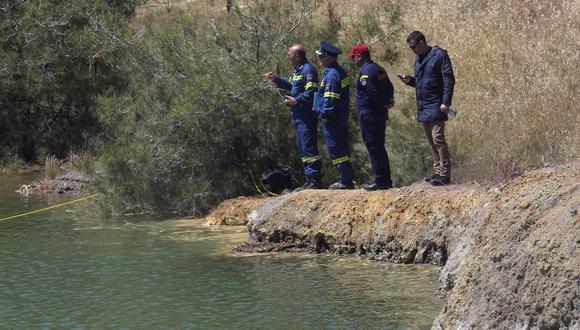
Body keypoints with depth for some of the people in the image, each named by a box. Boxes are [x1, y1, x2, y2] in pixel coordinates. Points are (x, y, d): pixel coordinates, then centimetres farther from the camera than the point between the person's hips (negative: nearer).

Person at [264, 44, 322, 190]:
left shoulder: (308, 70, -15)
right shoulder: (298, 70, 17)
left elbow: (311, 92, -23)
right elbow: (290, 84, 32)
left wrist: (296, 100, -26)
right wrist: (276, 79, 21)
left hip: (306, 117, -11)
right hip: (299, 116, 11)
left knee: (309, 148, -11)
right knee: (303, 149, 15)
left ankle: (315, 180, -10)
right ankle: (310, 179, 21)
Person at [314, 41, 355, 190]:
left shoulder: (331, 75, -20)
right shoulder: (340, 72, 12)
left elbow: (330, 99, -23)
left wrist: (324, 115, -15)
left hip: (332, 120, -10)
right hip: (341, 118, 10)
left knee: (335, 150, -5)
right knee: (342, 148, 15)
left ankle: (346, 180, -5)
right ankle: (346, 179, 20)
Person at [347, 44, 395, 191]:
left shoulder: (365, 71, -15)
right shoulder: (378, 69, 15)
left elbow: (372, 92, -22)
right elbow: (389, 87, 16)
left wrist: (383, 103, -9)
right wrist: (388, 101, 3)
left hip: (369, 114, -9)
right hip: (381, 113, 9)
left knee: (373, 147, -5)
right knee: (379, 147, 15)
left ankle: (379, 180, -5)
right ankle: (386, 180, 18)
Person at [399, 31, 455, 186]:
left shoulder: (439, 55, -9)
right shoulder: (418, 59, 17)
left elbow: (449, 79, -13)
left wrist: (446, 102, -20)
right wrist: (410, 81, 5)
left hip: (436, 107, -9)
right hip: (423, 107, 9)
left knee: (438, 139, -13)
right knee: (432, 141, 12)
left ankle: (445, 174, -13)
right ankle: (439, 172, 17)